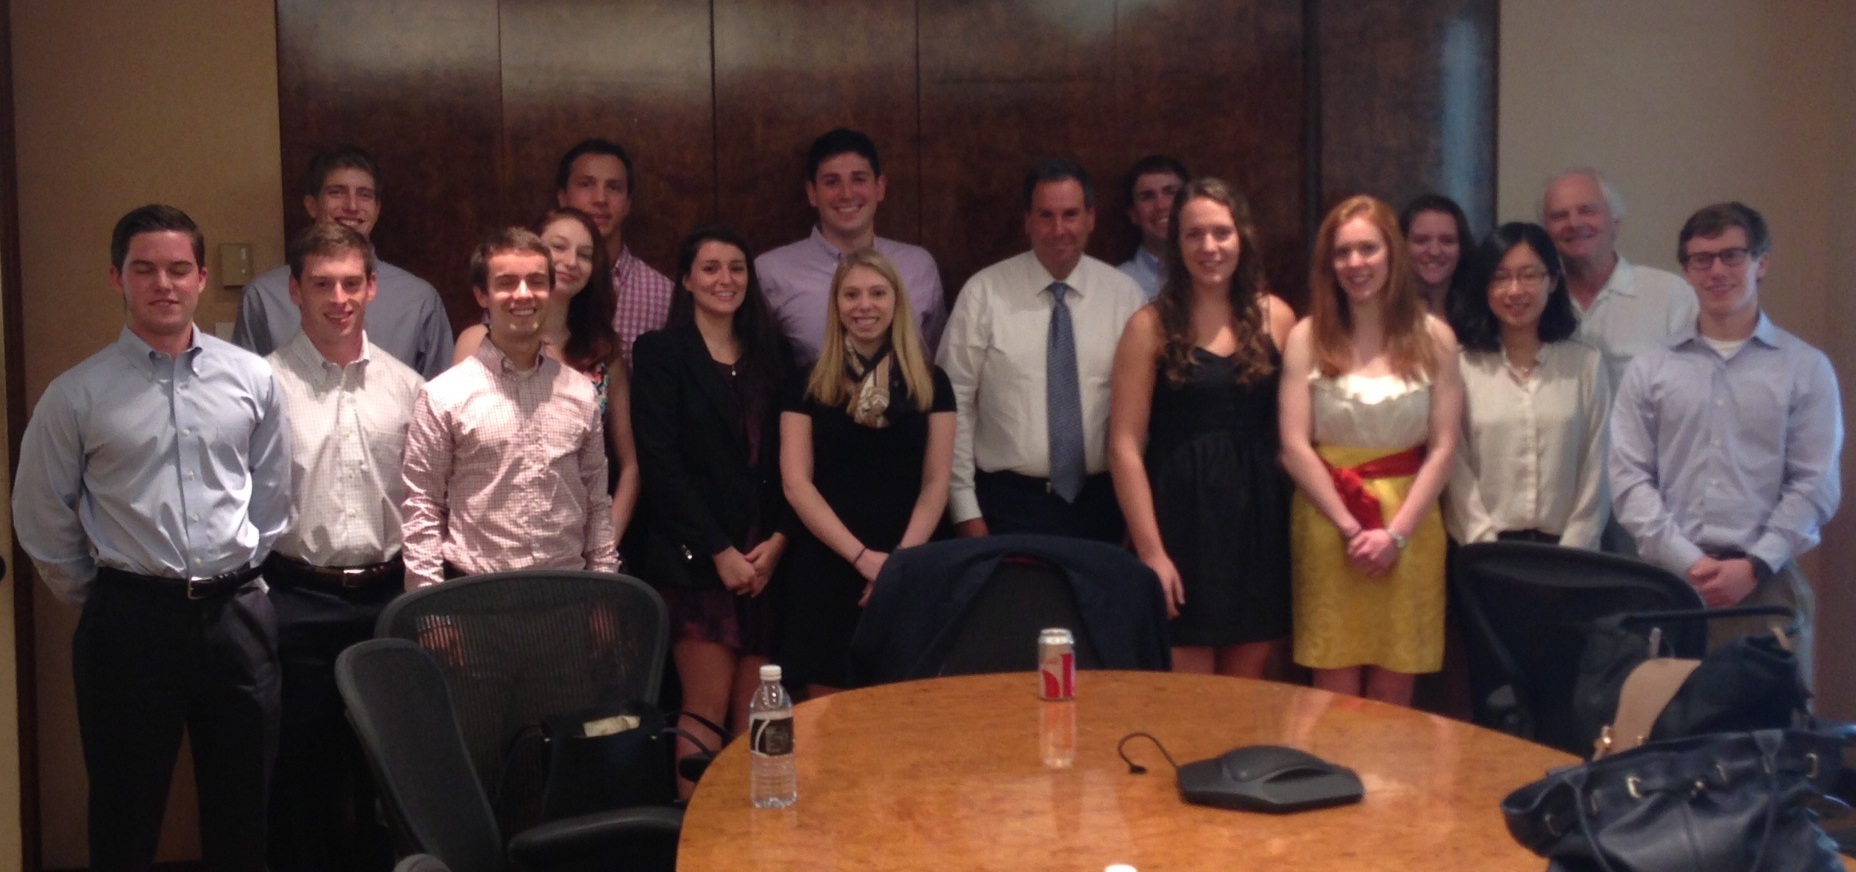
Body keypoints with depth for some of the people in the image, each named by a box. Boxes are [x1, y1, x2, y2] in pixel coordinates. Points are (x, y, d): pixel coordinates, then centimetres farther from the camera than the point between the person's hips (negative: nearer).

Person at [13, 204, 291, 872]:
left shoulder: (252, 379, 3)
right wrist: (99, 598, 9)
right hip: (130, 617, -2)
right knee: (125, 816, 9)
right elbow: (42, 519, 5)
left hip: (236, 612, 2)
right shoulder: (78, 393, -3)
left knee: (242, 811, 12)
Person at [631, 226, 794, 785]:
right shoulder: (661, 353, 2)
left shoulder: (773, 354, 15)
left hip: (766, 557, 4)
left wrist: (778, 541, -3)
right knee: (708, 707, -7)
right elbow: (659, 463, -6)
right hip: (695, 557, -4)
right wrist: (721, 551, -10)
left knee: (755, 715, 1)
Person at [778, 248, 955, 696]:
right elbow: (796, 483, -2)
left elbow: (936, 482, 3)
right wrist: (862, 556, -12)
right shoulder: (810, 385, 5)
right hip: (826, 568, 0)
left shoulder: (930, 383, 6)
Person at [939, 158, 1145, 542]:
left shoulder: (1124, 294, 2)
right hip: (1010, 502, -2)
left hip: (1101, 504, 2)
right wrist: (966, 510, -7)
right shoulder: (984, 292, -5)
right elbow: (956, 403, -5)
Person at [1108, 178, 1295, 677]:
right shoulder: (1151, 326, -3)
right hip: (1182, 517, -3)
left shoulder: (1277, 318, 7)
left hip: (1259, 518, 3)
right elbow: (1124, 447, -6)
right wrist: (1150, 552, -12)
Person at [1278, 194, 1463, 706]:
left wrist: (1395, 532, -9)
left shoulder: (1434, 338, 3)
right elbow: (1294, 447, -4)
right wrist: (1350, 526, -10)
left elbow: (1443, 448, -1)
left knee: (1393, 697, 6)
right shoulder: (1308, 337, 1)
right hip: (1328, 524, -1)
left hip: (1409, 526, 1)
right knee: (1334, 695, 2)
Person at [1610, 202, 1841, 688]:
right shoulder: (1649, 370, 8)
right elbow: (1629, 479, 2)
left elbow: (1816, 484, 1)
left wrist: (1753, 566, -10)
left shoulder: (1806, 368, 6)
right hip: (1669, 580, 1)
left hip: (1768, 584, 0)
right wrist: (1687, 562, -10)